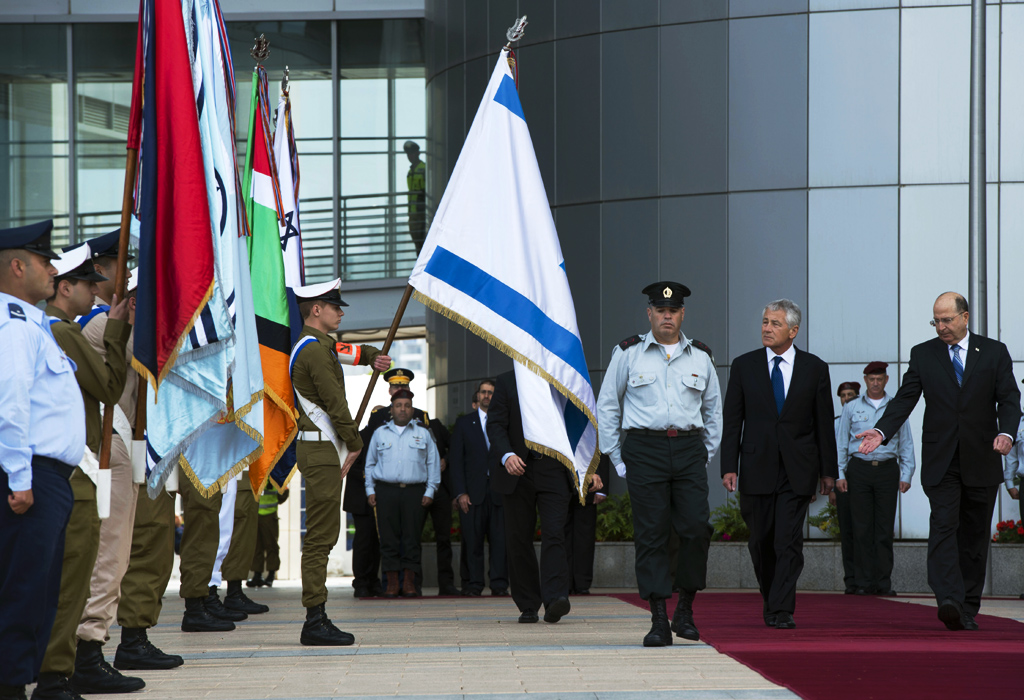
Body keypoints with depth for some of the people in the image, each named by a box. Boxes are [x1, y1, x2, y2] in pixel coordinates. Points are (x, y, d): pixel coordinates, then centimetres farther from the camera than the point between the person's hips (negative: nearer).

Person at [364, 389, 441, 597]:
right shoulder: (380, 433, 15)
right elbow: (370, 463, 17)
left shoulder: (423, 434, 13)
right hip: (385, 491, 0)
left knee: (412, 539, -4)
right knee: (389, 538, -4)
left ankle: (409, 583, -1)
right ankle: (392, 582, -2)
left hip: (414, 492, 0)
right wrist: (370, 490, 8)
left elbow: (433, 464, 12)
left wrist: (430, 492, 3)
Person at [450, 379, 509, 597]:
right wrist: (460, 492, -4)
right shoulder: (464, 423, 12)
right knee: (473, 540, -2)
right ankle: (474, 584, 2)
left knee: (500, 539, -4)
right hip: (473, 491, 0)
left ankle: (499, 584, -1)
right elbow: (456, 460, 7)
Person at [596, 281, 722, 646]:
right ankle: (659, 621, -4)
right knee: (651, 535, -5)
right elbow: (607, 407, 10)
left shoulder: (700, 357, 12)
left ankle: (685, 610, 9)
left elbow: (713, 410, 20)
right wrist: (617, 459, 5)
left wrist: (706, 456, 12)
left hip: (689, 448, 2)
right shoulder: (628, 353, 6)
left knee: (696, 529, -9)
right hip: (644, 448, -2)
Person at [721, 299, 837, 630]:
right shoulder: (744, 366, 5)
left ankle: (781, 612, -9)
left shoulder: (815, 368, 3)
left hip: (797, 469, -1)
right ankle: (771, 602, 25)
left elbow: (824, 423, 6)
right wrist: (729, 466, -4)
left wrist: (828, 470, 5)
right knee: (761, 542, 8)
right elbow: (732, 421, 4)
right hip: (757, 467, 1)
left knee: (789, 541, -9)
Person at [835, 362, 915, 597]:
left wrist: (906, 476, 3)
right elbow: (841, 443, 10)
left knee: (885, 529, -2)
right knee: (862, 529, -3)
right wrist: (840, 474, 1)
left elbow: (906, 444, 11)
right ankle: (864, 583, -1)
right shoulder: (851, 408, 10)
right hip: (859, 469, 0)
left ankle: (884, 583, 1)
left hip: (887, 469, 0)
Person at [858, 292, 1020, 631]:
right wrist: (881, 431, -14)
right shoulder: (922, 354, 7)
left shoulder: (994, 352, 6)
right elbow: (905, 399, 2)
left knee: (974, 536, 6)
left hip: (981, 462, 1)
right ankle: (949, 600, -29)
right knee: (944, 527, -16)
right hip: (941, 461, -1)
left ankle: (968, 609, 13)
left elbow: (1009, 398, 1)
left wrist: (1006, 432, -19)